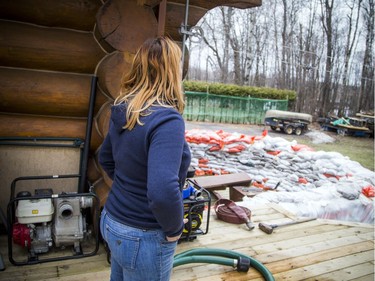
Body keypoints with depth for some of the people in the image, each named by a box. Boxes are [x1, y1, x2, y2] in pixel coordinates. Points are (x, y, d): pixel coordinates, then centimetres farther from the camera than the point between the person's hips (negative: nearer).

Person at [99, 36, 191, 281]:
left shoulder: (122, 111, -2)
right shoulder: (167, 119, -27)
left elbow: (106, 158, 13)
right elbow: (163, 192, -38)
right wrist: (174, 228, -20)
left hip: (113, 221, 7)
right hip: (144, 238, -7)